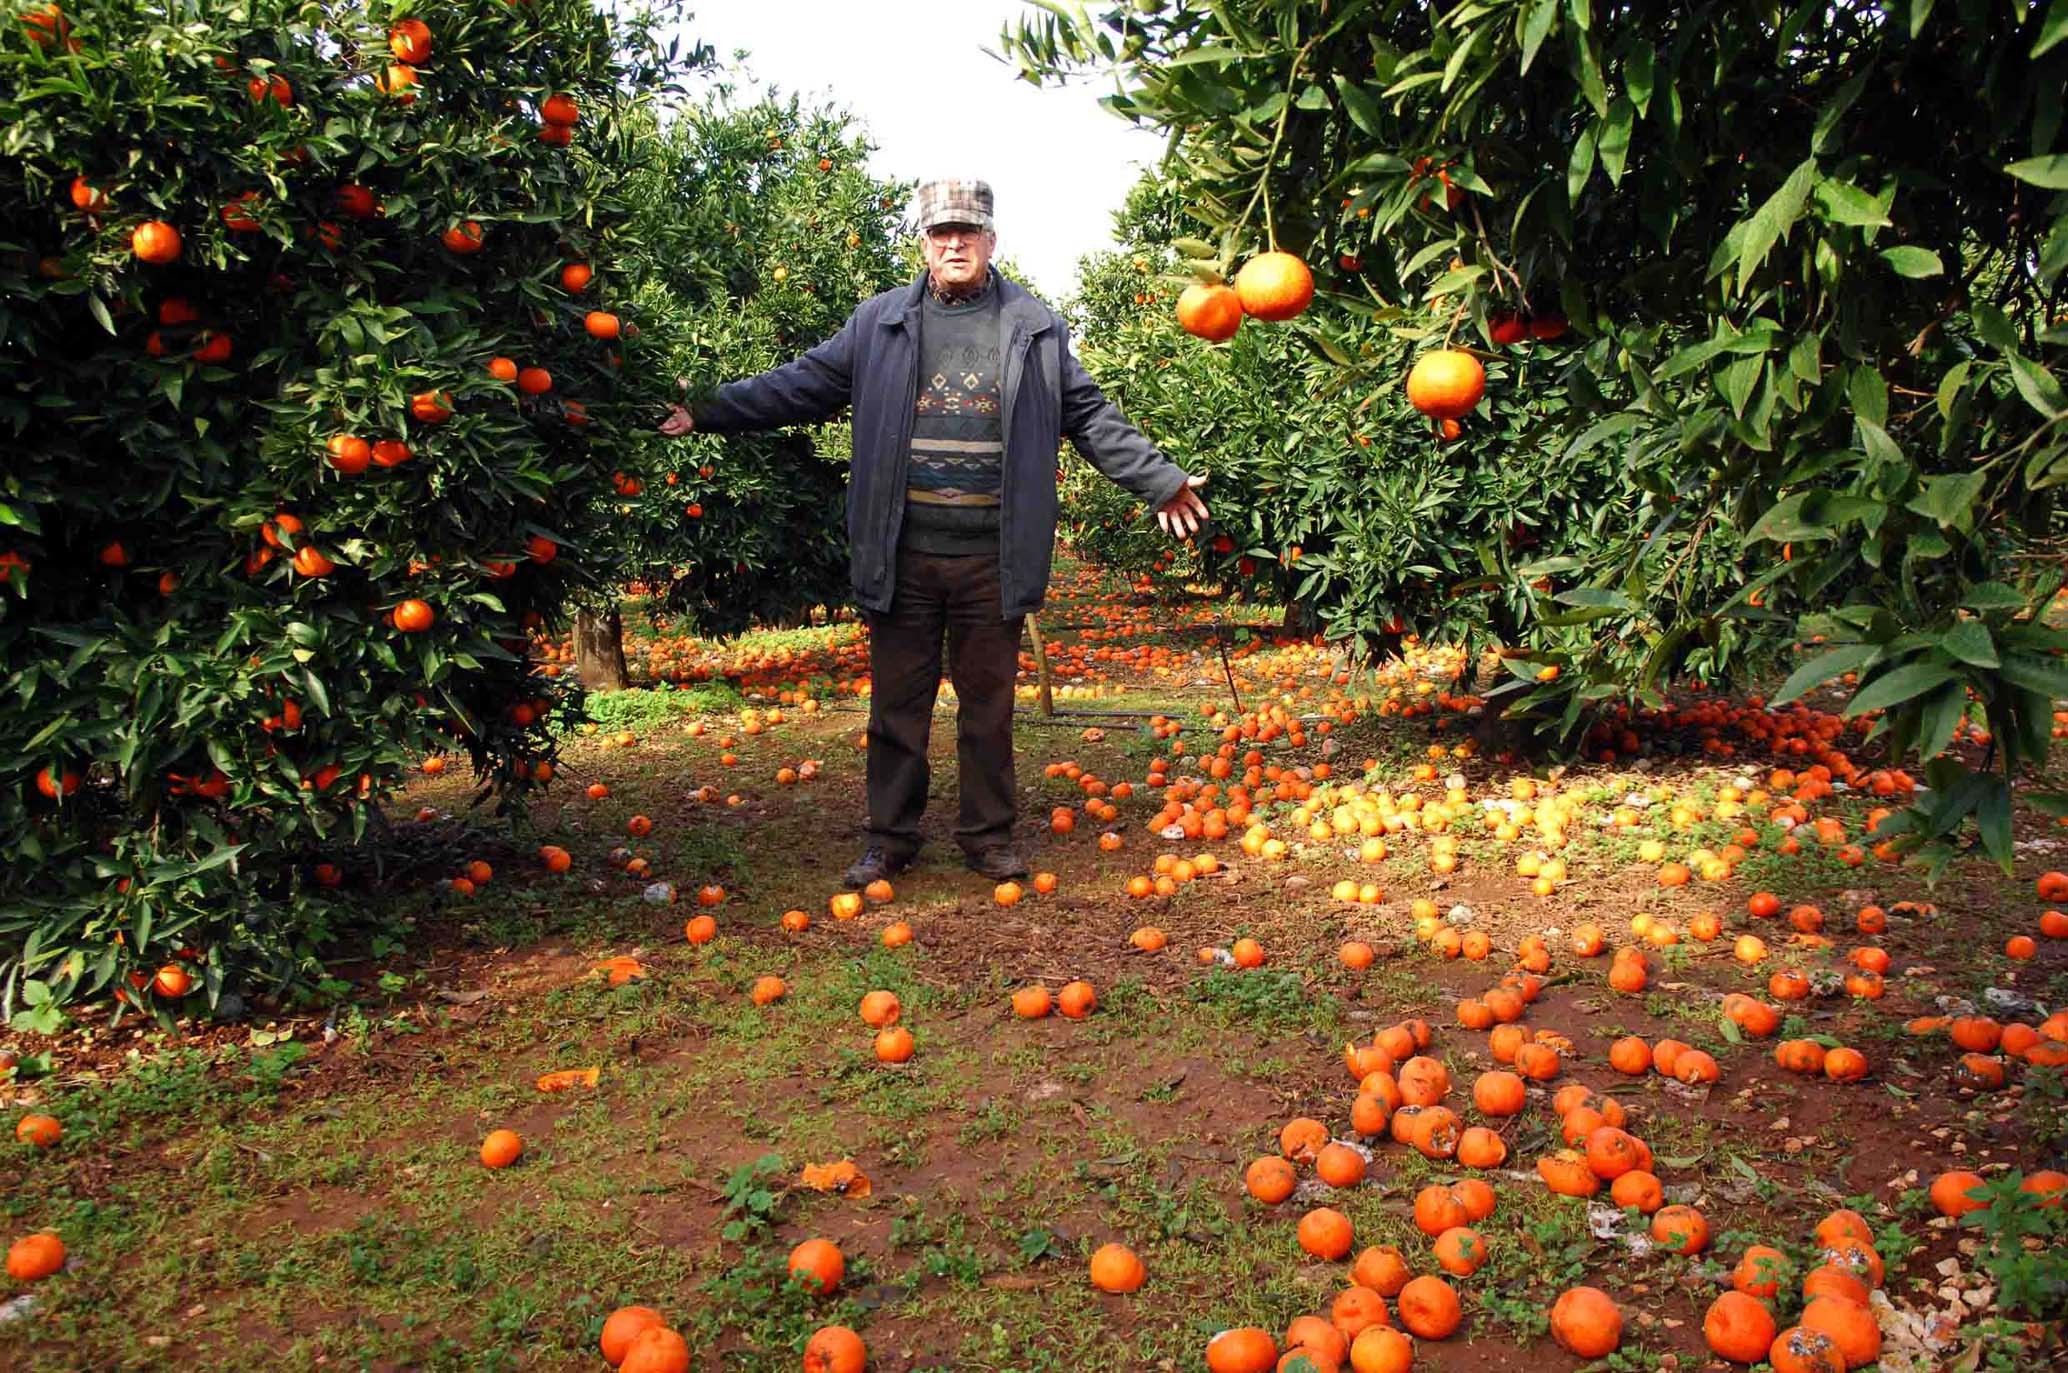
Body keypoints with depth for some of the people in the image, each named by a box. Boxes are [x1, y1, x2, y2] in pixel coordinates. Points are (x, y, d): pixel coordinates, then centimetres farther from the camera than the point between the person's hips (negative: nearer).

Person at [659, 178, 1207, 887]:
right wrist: (709, 409, 0)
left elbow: (1092, 417, 11)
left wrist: (1161, 479, 7)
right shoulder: (880, 321, 8)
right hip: (903, 555, 1)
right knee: (897, 701, 8)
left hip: (992, 559, 0)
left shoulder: (1035, 327, 7)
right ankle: (890, 838, 21)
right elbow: (801, 385, 8)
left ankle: (989, 836, 23)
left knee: (988, 703, 9)